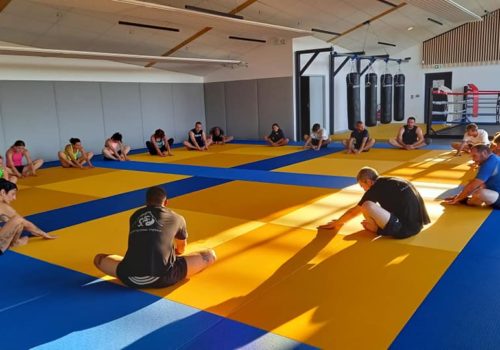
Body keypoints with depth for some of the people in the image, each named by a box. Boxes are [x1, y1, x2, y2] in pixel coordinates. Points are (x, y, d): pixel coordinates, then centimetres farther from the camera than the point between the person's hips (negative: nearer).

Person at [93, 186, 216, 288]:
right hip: (162, 277, -2)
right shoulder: (176, 218, 18)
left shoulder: (135, 216, 24)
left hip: (131, 279, 2)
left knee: (98, 258, 31)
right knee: (210, 255, 14)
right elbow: (181, 249, 38)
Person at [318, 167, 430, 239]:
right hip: (417, 225, 9)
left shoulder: (376, 188, -6)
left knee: (367, 206, -18)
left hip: (405, 229, -9)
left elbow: (354, 212, 7)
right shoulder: (390, 182, 17)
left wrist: (337, 223, 24)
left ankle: (378, 230, 6)